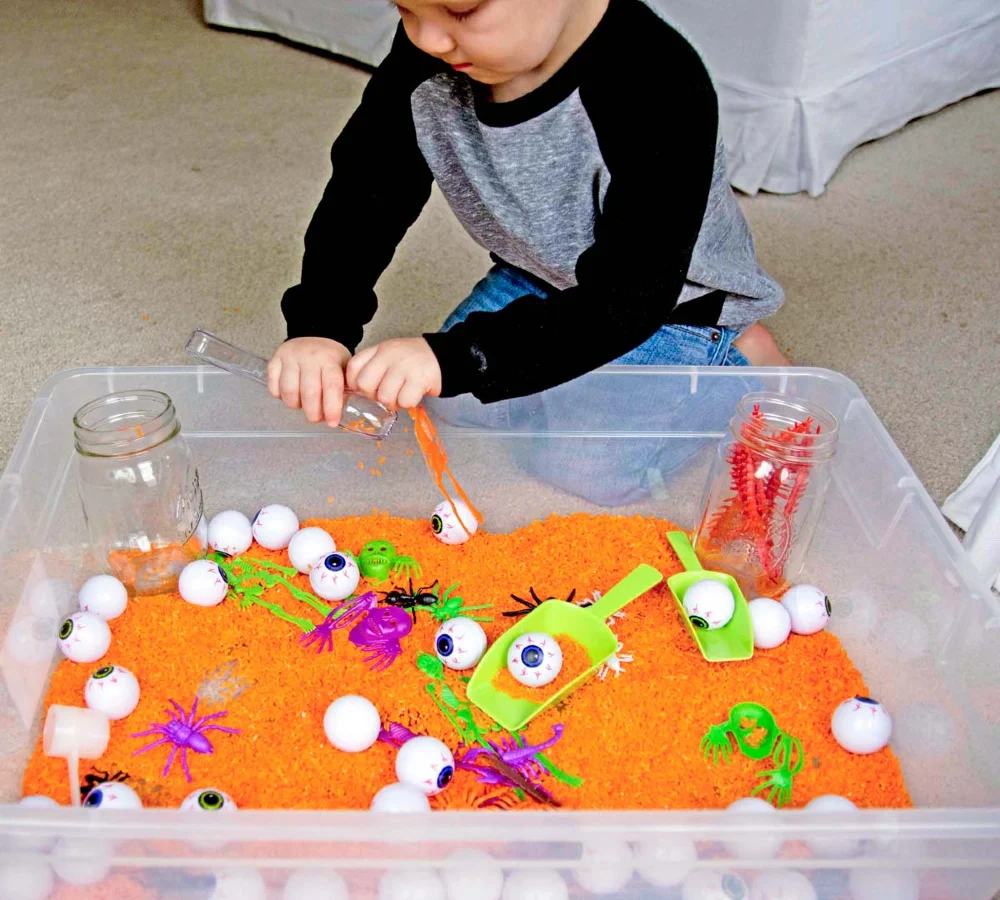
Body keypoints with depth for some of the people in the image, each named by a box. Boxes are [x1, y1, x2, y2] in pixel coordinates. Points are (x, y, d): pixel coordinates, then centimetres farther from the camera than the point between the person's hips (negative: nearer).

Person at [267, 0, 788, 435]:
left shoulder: (655, 88, -35)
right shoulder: (425, 60, -17)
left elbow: (631, 296, -37)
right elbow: (362, 198, -11)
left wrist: (456, 357, -47)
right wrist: (318, 327, -29)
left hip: (671, 304, -6)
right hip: (535, 278, 7)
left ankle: (738, 359, 6)